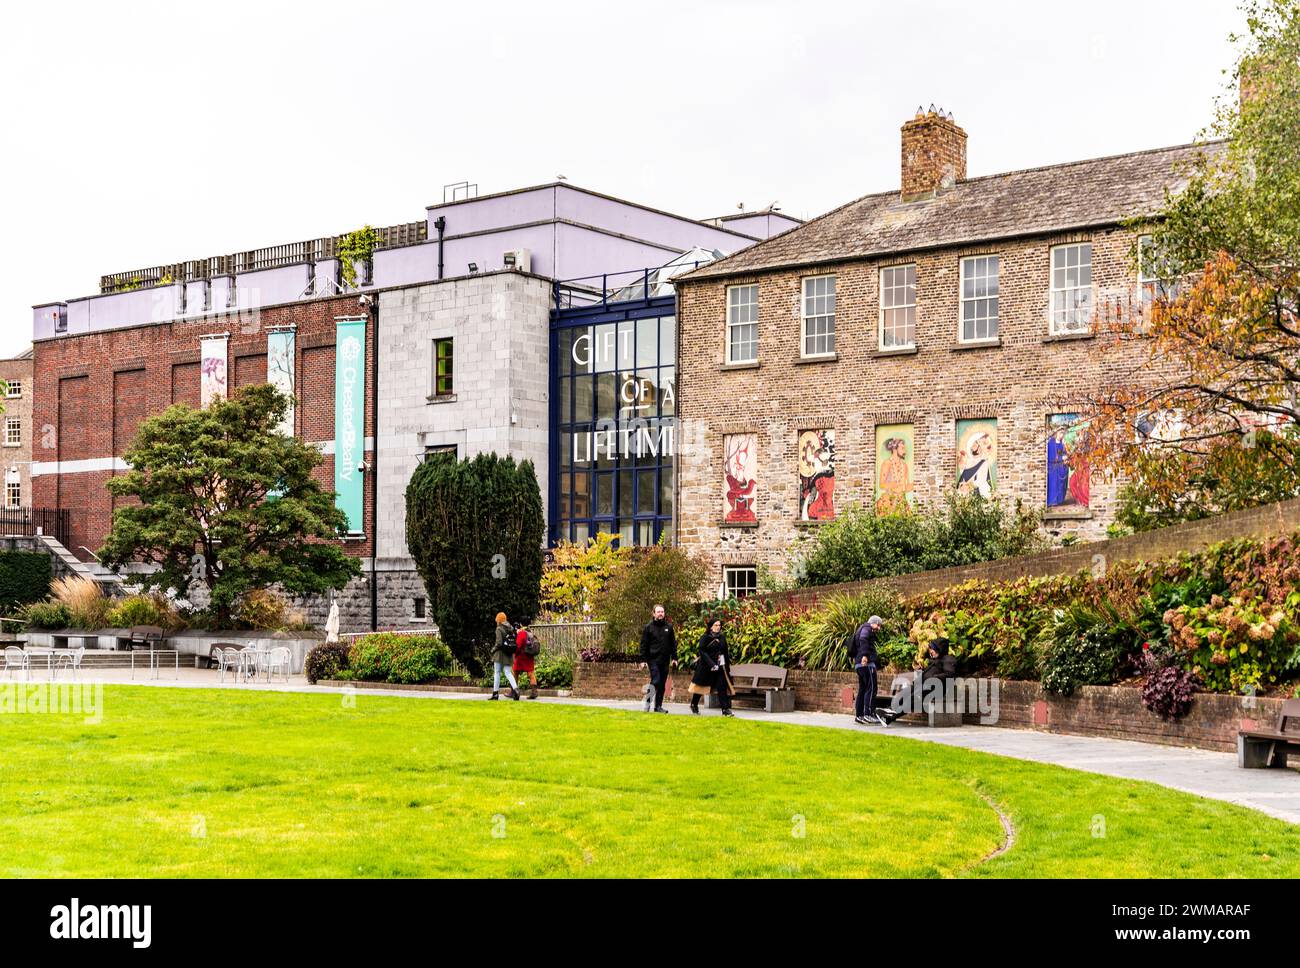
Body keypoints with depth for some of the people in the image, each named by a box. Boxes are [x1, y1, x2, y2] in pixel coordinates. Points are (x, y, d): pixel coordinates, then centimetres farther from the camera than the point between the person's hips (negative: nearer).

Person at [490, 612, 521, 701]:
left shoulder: (499, 629, -10)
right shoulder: (511, 628, 8)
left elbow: (499, 643, -17)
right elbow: (515, 642, 7)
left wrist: (493, 650, -2)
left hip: (500, 653, -6)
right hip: (508, 654, 6)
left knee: (497, 673, 5)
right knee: (508, 673, 5)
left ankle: (495, 693, 9)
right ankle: (515, 689, -16)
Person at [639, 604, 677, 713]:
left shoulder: (669, 627, 9)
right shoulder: (649, 627, 0)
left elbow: (673, 644, 12)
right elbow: (644, 645, -1)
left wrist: (674, 658, 5)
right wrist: (643, 660, -6)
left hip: (665, 661, 4)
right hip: (653, 660, -4)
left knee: (662, 684, 6)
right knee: (655, 681, -15)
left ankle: (658, 706, 13)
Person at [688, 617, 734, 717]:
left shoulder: (722, 638, 8)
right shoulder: (705, 638, -6)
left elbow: (725, 652, 14)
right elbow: (702, 652, -13)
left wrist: (727, 664, 11)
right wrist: (711, 664, -21)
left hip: (719, 667, 3)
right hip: (705, 666, -3)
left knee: (722, 686, -7)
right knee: (701, 685, 9)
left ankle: (726, 709, -10)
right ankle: (694, 705, 29)